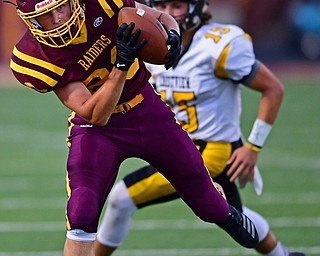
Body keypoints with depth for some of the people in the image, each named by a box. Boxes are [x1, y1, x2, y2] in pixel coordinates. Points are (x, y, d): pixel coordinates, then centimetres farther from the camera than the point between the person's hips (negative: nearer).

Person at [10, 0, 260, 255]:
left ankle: (227, 216, 51)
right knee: (81, 216, -22)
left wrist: (173, 36, -26)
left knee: (201, 193, 15)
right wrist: (121, 64, -39)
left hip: (148, 110, 2)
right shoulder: (33, 58, -24)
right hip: (97, 129, -2)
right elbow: (95, 116, -27)